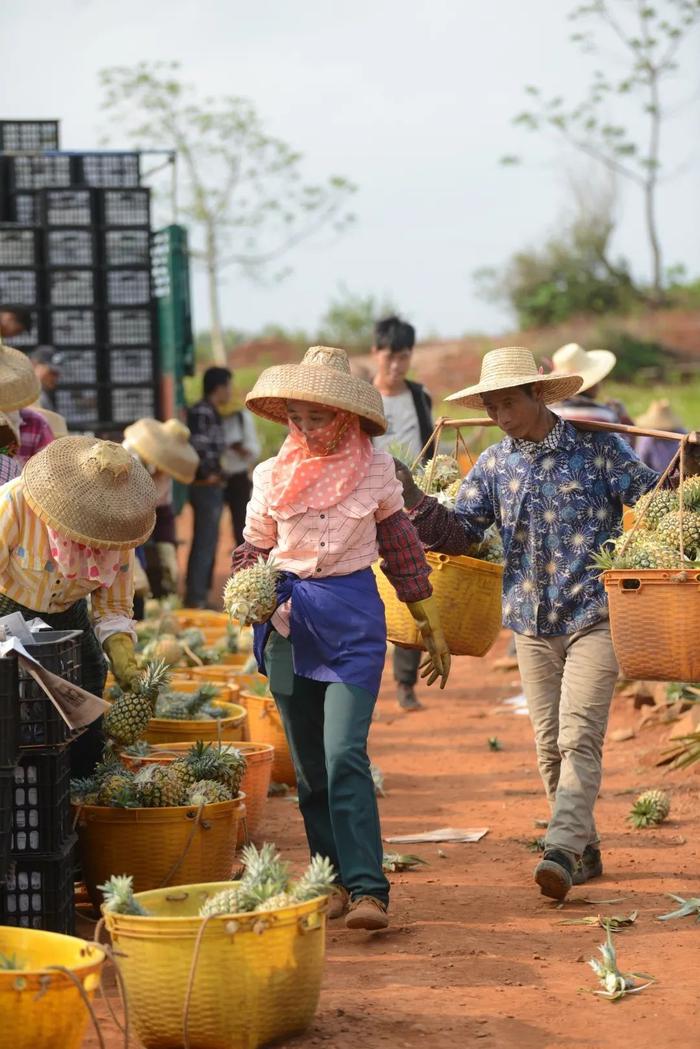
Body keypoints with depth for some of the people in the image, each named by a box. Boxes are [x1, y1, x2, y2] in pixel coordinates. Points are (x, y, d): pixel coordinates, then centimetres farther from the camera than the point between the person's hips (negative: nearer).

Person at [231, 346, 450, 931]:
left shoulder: (375, 470, -1)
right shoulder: (273, 477, 2)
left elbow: (402, 547, 10)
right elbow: (255, 550, 15)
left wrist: (430, 624, 13)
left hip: (353, 618, -3)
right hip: (289, 620, 3)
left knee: (345, 757, -16)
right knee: (310, 765, 8)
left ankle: (368, 889, -19)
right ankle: (338, 880, 18)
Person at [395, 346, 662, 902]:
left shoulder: (598, 448, -4)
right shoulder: (494, 465, 8)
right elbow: (461, 531, 5)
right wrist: (417, 503, -10)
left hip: (593, 616, -5)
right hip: (531, 622, 5)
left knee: (578, 737, -15)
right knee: (549, 745, 7)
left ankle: (561, 850, -24)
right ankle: (586, 850, 19)